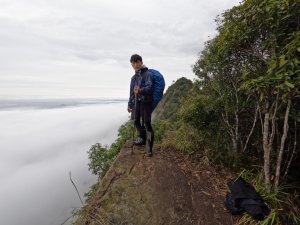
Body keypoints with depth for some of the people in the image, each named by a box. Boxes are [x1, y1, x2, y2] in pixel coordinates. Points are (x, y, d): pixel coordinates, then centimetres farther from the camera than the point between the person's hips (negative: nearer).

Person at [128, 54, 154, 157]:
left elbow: (149, 87, -19)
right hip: (136, 102, 8)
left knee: (146, 123, -11)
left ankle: (149, 147, -6)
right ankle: (142, 139, 31)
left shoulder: (147, 74, -3)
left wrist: (140, 90, -39)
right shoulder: (133, 77, 21)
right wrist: (130, 104, 23)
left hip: (146, 102, -7)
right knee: (136, 121, 11)